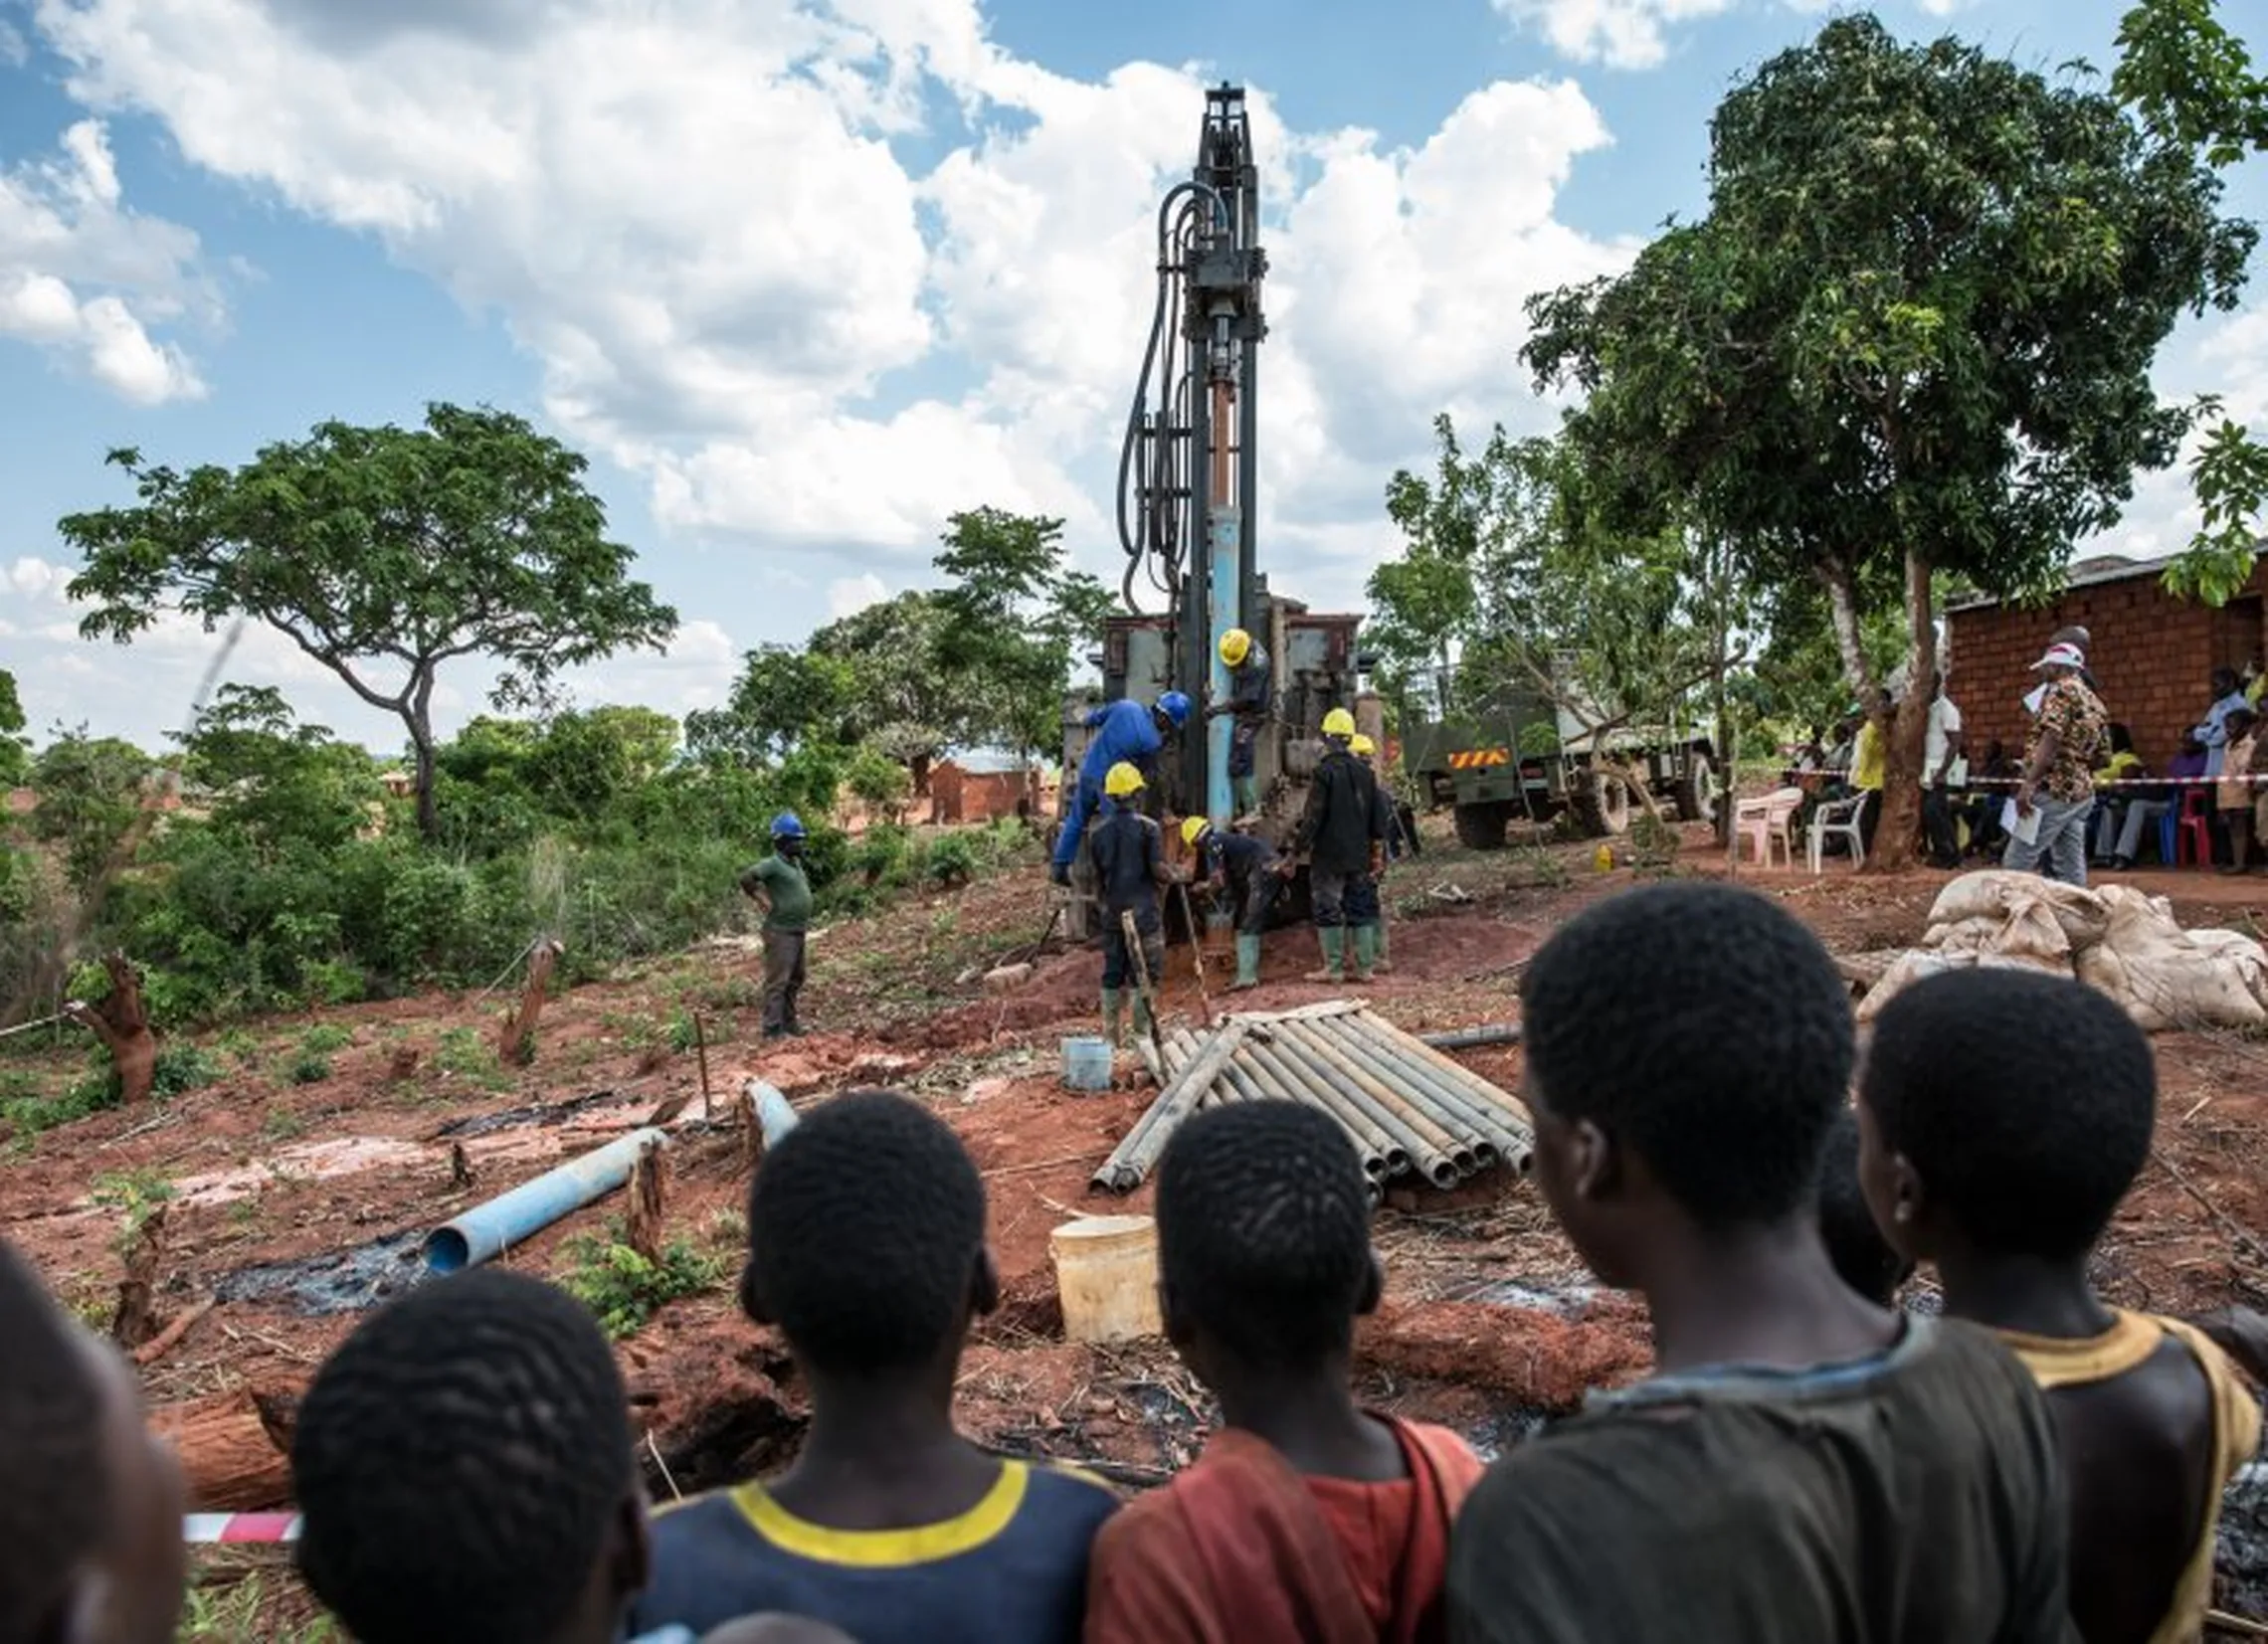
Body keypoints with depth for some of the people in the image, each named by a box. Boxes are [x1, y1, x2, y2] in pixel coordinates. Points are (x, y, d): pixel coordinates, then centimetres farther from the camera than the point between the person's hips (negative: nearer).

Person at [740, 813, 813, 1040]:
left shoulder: (796, 863, 11)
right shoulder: (773, 864, -15)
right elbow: (746, 879, -28)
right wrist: (766, 902, -22)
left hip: (798, 931, 9)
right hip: (781, 933, -9)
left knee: (795, 980, 17)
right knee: (777, 981, -7)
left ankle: (789, 1022, 28)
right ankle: (772, 1030, -5)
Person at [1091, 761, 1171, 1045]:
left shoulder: (1098, 832, 5)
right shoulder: (1147, 827, -8)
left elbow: (1097, 878, 9)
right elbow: (1158, 869, -13)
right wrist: (1174, 877, 7)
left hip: (1112, 912, 5)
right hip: (1143, 910, -4)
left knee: (1112, 974, 11)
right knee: (1145, 974, 2)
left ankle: (1112, 1035, 15)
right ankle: (1142, 1033, 2)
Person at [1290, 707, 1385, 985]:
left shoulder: (1325, 772, -13)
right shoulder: (1365, 772, 10)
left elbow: (1312, 817, -15)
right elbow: (1376, 817, 14)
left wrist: (1296, 850, -10)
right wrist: (1377, 850, 21)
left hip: (1329, 856, -7)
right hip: (1359, 856, 7)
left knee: (1328, 910, -1)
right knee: (1359, 907, 11)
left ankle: (1334, 968, 0)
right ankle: (1365, 966, 12)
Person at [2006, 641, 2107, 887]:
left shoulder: (2061, 691, -6)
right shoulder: (2092, 701, 21)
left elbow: (2051, 739, -18)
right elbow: (2100, 753, 20)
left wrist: (2029, 783, -23)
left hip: (2053, 790, -9)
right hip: (2081, 791, 9)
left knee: (2017, 864, -9)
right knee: (2071, 868, 6)